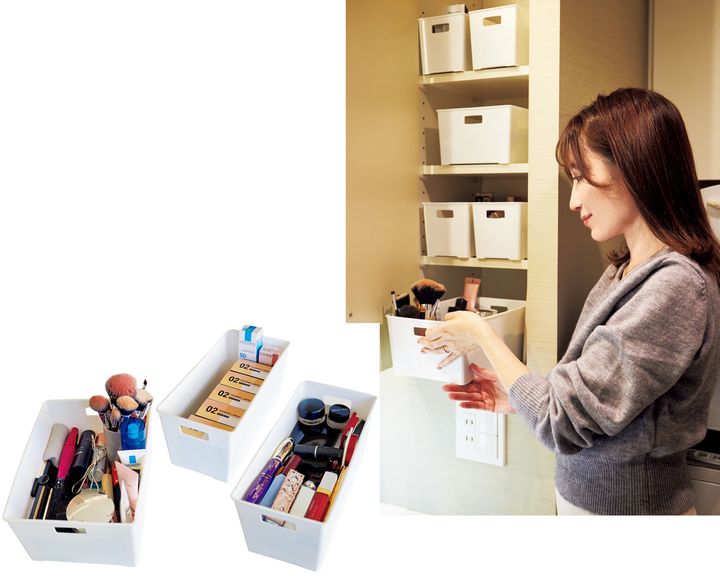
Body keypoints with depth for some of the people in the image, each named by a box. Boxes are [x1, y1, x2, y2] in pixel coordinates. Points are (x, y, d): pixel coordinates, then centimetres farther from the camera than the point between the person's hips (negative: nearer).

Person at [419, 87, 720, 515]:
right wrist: (514, 395, -2)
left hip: (630, 507, -7)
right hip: (582, 496, 7)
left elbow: (563, 421, -23)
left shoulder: (675, 287, -25)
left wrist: (481, 335, -12)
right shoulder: (624, 271, 0)